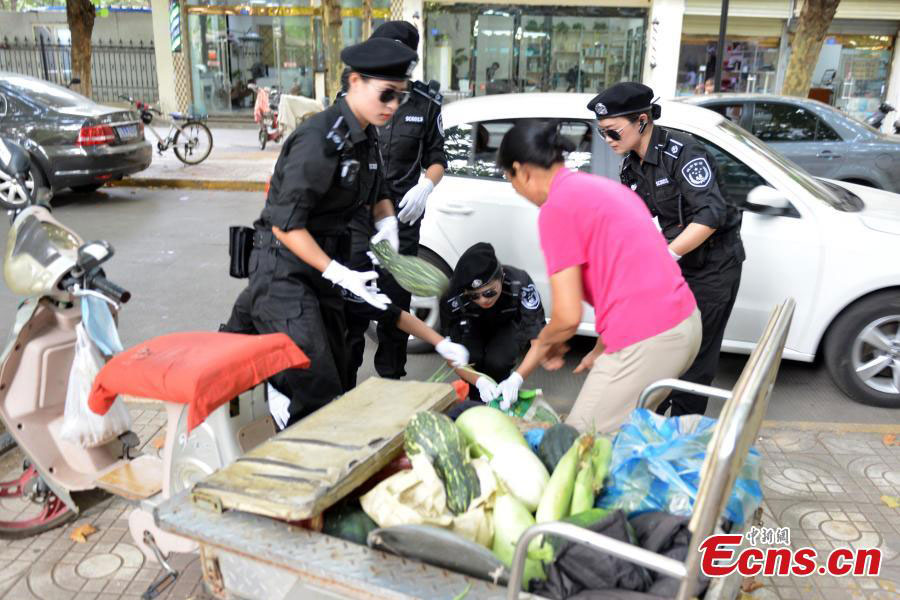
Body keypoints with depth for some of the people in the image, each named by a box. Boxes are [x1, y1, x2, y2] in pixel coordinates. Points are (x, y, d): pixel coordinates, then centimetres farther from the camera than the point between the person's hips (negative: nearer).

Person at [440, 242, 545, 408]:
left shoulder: (520, 283, -37)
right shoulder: (452, 298, -34)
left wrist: (516, 379, -50)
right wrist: (479, 381, -44)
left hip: (511, 324, 0)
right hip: (474, 326, 1)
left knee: (497, 361, -30)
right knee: (470, 358, -30)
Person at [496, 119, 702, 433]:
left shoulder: (556, 209, -11)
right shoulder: (603, 186, 16)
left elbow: (568, 316, -12)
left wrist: (542, 344, 10)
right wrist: (601, 350, 22)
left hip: (646, 342, -9)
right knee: (623, 430, 23)